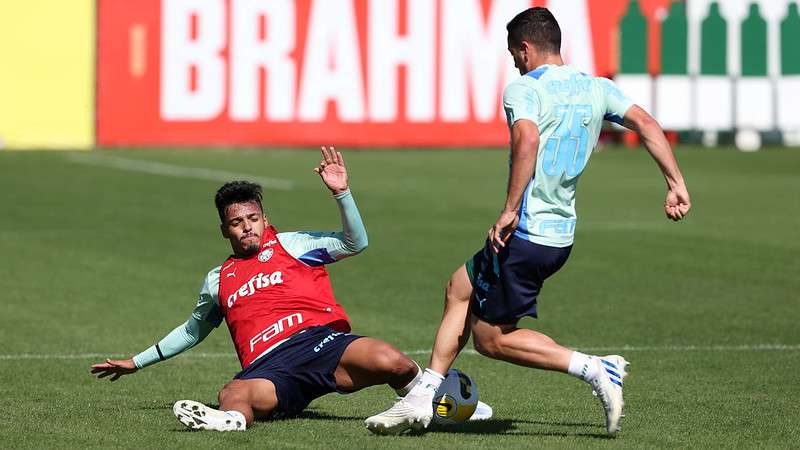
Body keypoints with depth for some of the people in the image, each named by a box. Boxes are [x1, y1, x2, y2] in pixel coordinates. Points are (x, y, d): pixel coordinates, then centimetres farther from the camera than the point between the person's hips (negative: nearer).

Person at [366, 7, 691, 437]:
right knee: (460, 288, 21)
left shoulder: (523, 88, -12)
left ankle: (597, 369, -9)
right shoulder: (596, 88, 10)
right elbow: (646, 123, 6)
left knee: (491, 338, 2)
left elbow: (528, 138, -30)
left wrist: (510, 209, -29)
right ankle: (421, 399, 21)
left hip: (526, 235, -9)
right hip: (561, 234, 9)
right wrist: (675, 183, 8)